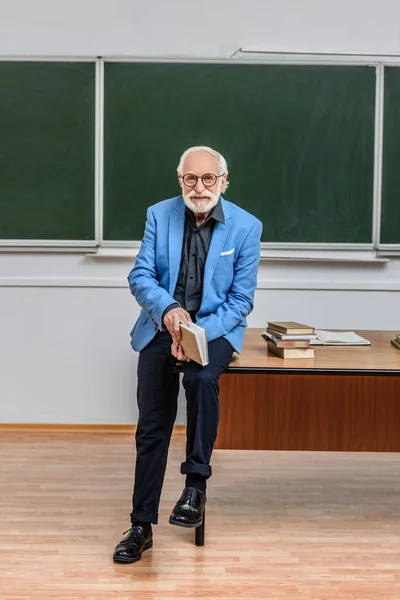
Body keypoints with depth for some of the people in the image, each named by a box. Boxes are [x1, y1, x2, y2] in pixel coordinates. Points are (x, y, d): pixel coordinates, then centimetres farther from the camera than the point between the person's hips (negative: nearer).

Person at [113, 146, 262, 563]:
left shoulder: (246, 227, -7)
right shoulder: (159, 215, 0)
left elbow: (241, 300, -7)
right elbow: (140, 275, -2)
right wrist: (167, 308, -23)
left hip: (215, 327, -2)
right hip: (161, 326, 2)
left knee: (201, 377, -35)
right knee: (151, 429, -2)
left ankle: (196, 483, -17)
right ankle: (141, 526, 11)